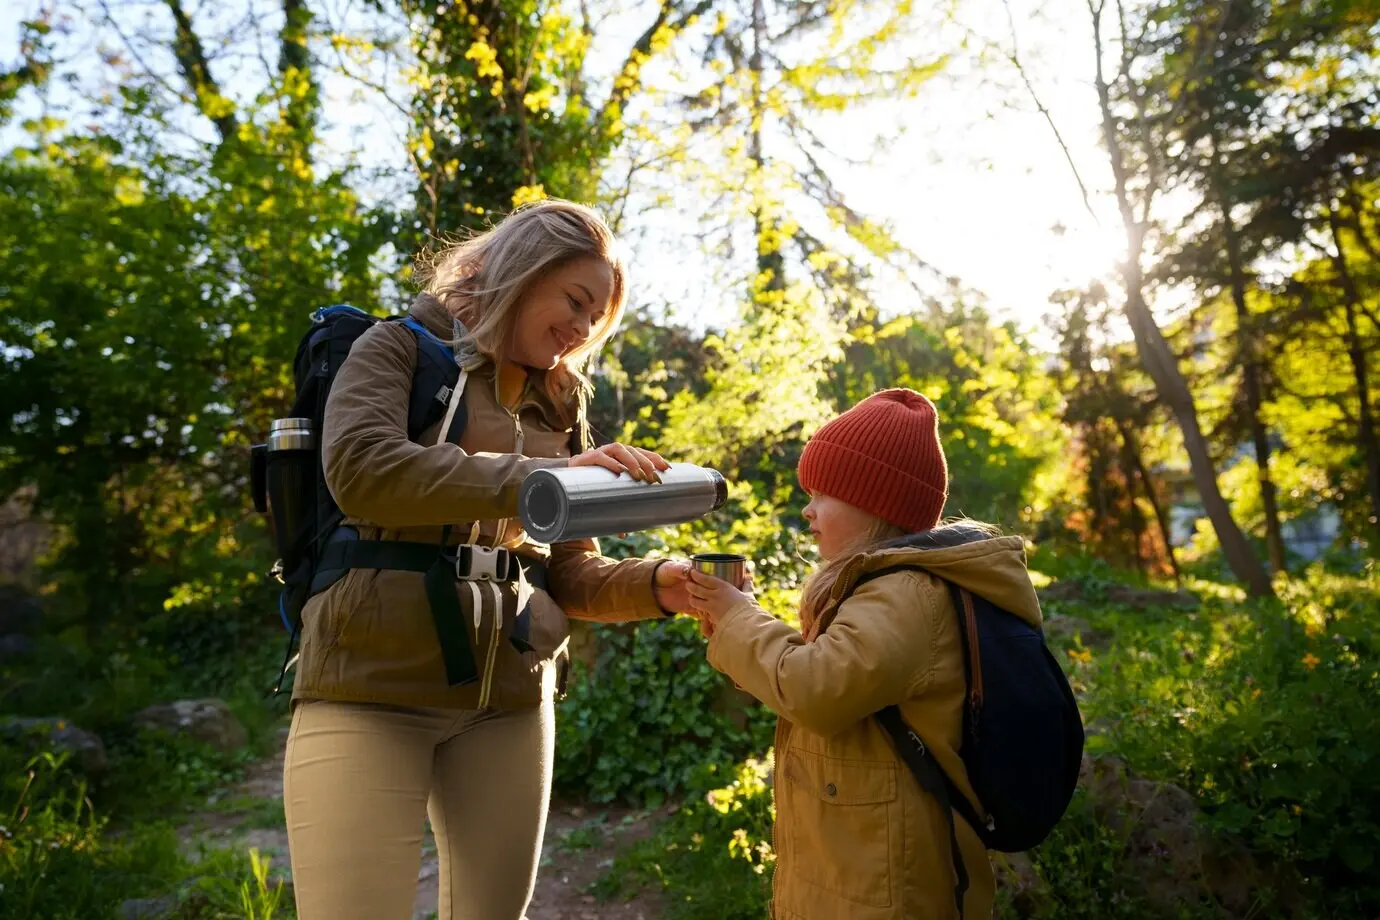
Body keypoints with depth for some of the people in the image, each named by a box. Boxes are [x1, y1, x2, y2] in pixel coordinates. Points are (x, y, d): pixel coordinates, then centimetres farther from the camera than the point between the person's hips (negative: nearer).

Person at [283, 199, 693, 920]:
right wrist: (540, 479, -26)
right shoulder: (403, 348, 1)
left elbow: (571, 576, 12)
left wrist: (657, 585, -8)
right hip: (373, 686, -4)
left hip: (511, 699, 5)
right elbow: (359, 469, -20)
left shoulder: (560, 406, 15)